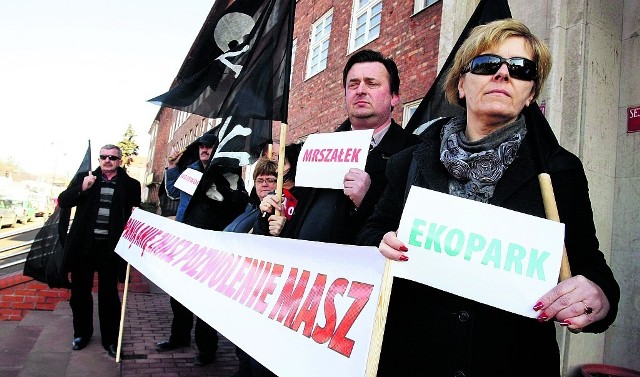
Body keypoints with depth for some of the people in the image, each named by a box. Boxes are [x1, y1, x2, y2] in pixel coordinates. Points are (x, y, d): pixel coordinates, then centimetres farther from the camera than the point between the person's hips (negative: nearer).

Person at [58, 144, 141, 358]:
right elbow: (63, 202, -1)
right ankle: (82, 333, 34)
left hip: (110, 247, -2)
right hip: (84, 245, 2)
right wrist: (82, 188, -16)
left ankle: (110, 339, 20)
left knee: (109, 294, 6)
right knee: (80, 291, 14)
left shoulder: (130, 185, 3)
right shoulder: (84, 177, 6)